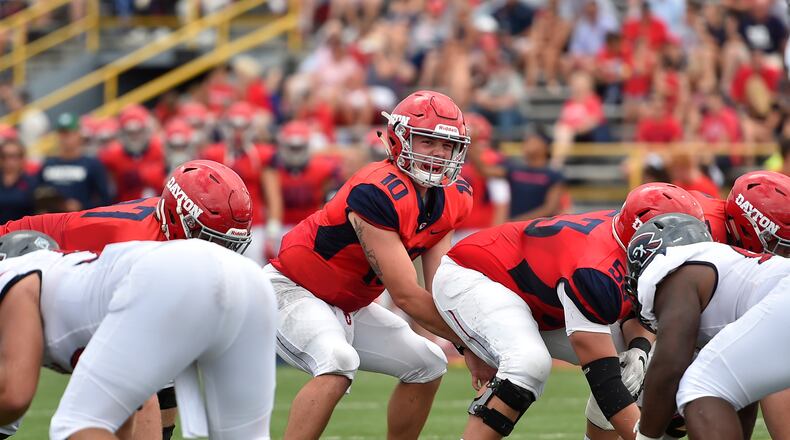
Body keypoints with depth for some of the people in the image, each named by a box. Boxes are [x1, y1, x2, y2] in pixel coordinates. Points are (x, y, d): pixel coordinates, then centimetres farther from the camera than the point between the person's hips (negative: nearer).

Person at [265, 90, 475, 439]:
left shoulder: (447, 201, -2)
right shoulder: (379, 194, -29)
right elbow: (406, 296, -28)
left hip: (347, 306, 10)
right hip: (293, 290, -10)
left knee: (428, 365, 10)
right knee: (338, 364, -34)